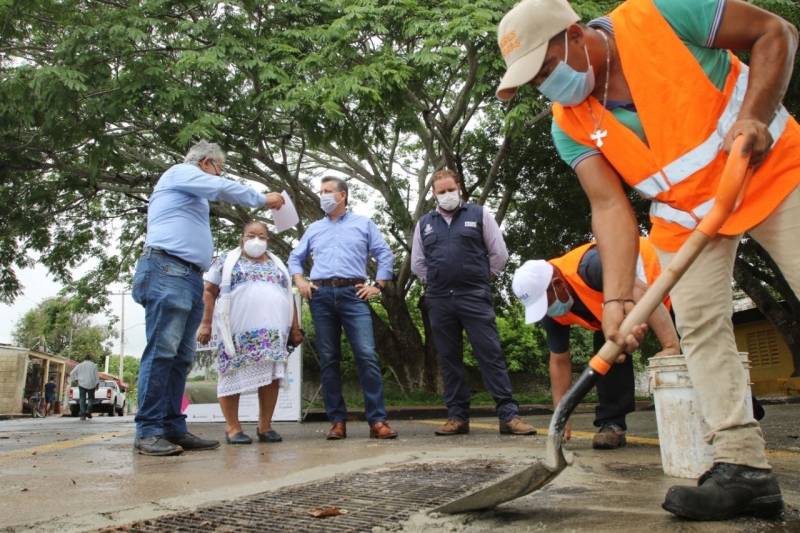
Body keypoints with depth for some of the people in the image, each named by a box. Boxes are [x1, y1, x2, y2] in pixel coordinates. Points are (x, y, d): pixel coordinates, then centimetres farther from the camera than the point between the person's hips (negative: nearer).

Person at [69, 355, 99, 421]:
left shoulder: (80, 365, 7)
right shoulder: (93, 365, 2)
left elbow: (72, 374, 7)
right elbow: (96, 375, -1)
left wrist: (74, 380, 19)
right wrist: (97, 384, 5)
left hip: (82, 385, 1)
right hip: (91, 385, -1)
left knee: (82, 399, 1)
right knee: (91, 398, 11)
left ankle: (83, 415, -7)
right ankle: (88, 411, -9)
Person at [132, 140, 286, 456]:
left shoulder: (193, 195, 33)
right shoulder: (180, 172, 7)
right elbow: (225, 189, -4)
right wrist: (263, 199, 7)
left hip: (191, 277, 10)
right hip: (168, 271, -10)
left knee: (181, 357, 3)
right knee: (161, 352, -13)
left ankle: (173, 429, 3)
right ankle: (149, 432, -13)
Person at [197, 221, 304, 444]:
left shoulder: (277, 264, 21)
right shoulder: (226, 261, 10)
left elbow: (289, 297, 20)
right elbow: (208, 293, 6)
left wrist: (295, 328, 13)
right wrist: (205, 323, -4)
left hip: (273, 331, 3)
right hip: (237, 330, -3)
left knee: (271, 375, 0)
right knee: (233, 375, -3)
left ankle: (265, 426, 10)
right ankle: (232, 428, 6)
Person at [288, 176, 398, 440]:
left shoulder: (363, 224, 14)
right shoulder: (314, 229, 22)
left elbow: (385, 255, 10)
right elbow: (295, 258, 25)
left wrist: (377, 285, 0)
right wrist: (300, 281, 7)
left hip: (353, 294, -3)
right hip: (321, 296, 3)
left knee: (367, 356, -13)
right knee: (328, 360, 1)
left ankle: (377, 421, -9)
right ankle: (337, 421, 8)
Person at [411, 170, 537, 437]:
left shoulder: (479, 214, 6)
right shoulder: (424, 223, 14)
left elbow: (499, 254, 8)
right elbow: (417, 263, 22)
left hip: (475, 297, -3)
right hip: (438, 300, 3)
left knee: (491, 354, -5)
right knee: (449, 359, 6)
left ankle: (509, 416, -2)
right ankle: (458, 417, 14)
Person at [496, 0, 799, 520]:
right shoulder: (571, 126, -10)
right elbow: (610, 208, -17)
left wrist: (754, 117, -27)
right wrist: (618, 297, -29)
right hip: (684, 215, 3)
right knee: (699, 325, -7)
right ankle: (744, 466, -1)